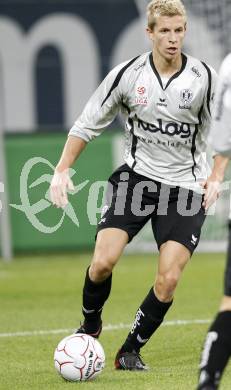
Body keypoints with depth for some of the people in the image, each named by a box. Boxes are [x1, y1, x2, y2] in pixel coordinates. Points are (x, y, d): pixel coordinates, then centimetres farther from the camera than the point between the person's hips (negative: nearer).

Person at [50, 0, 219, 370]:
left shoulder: (204, 78, -9)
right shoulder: (127, 74, -6)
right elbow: (87, 125, 3)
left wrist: (215, 176, -3)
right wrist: (62, 170, -3)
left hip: (184, 185, 0)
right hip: (136, 175, 0)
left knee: (168, 280, -11)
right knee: (103, 261, -15)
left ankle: (131, 350, 10)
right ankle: (90, 326, 16)